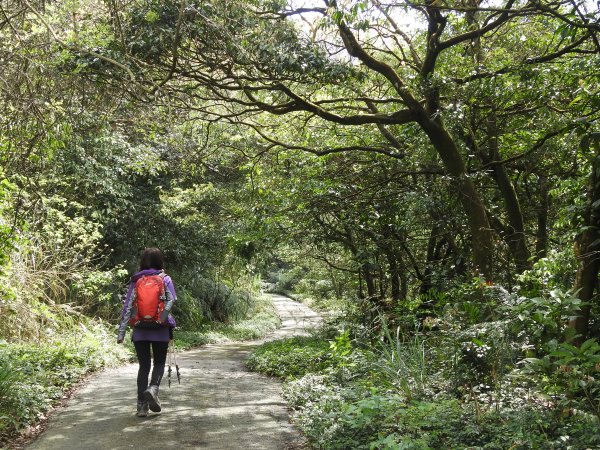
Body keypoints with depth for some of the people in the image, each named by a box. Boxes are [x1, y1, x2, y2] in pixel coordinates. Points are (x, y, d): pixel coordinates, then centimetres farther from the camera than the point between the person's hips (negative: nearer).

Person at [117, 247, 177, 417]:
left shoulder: (135, 281, 4)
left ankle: (142, 405, 8)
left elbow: (127, 307, 0)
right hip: (160, 329, -2)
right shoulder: (165, 279, 0)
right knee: (159, 363, 13)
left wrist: (121, 332, 1)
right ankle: (153, 389, -14)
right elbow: (171, 301, -15)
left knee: (144, 366, 11)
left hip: (140, 330, 2)